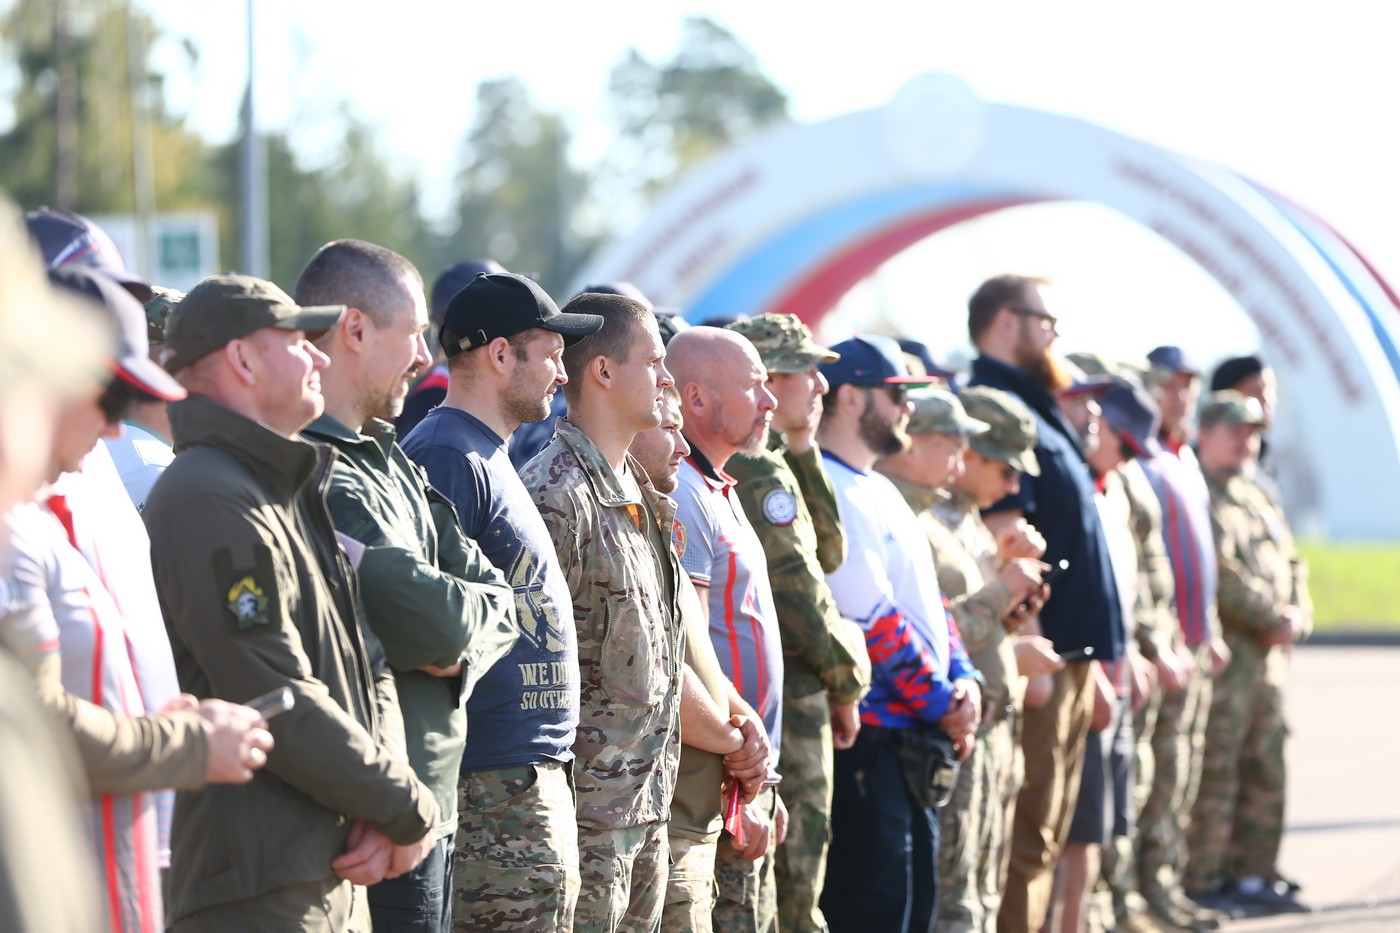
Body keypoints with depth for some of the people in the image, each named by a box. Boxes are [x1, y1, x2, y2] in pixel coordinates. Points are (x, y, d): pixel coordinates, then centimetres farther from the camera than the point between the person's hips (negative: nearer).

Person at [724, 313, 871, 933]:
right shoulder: (763, 474, -16)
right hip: (789, 704, -10)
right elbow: (801, 593, -17)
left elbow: (827, 552, 18)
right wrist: (848, 680, -2)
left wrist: (803, 451, 11)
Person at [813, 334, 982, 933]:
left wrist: (964, 681, 4)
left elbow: (927, 600, 21)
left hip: (914, 747, 10)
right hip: (871, 743, -10)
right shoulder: (828, 493, -14)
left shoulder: (878, 491, 18)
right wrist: (942, 705, -10)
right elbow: (877, 623, -18)